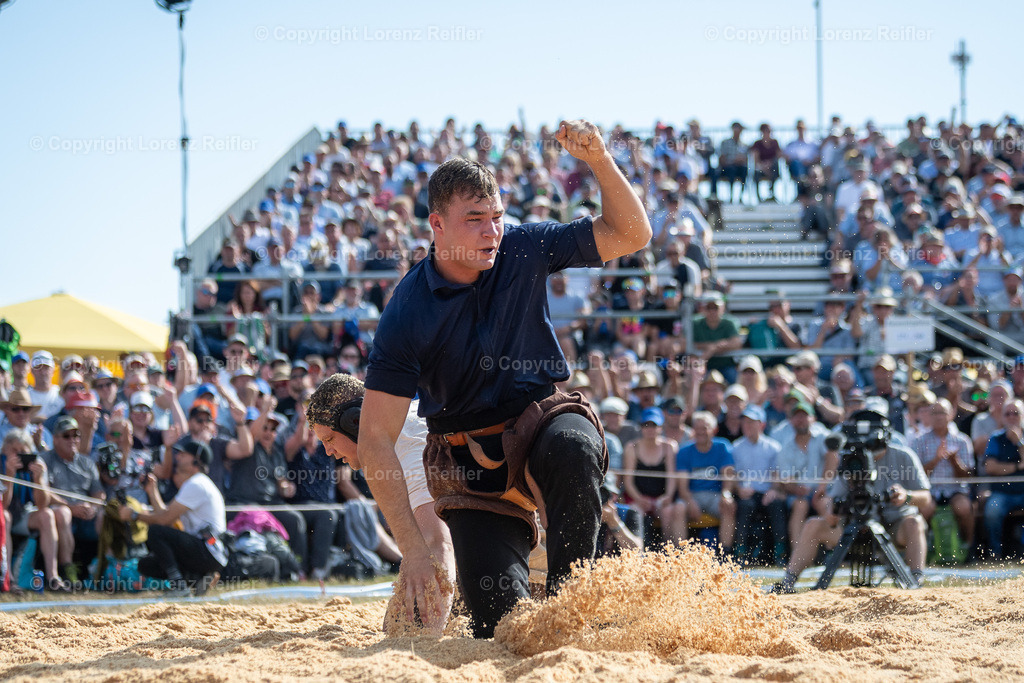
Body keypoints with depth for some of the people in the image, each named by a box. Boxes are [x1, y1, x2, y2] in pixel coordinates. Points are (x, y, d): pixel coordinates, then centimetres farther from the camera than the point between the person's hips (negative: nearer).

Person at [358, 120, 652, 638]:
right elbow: (376, 441, -18)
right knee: (501, 621, -15)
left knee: (572, 446, -38)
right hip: (471, 459, -1)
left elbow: (631, 234, -5)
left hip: (542, 420, 2)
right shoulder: (406, 316, -17)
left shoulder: (524, 250, -7)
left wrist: (598, 160, -23)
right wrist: (412, 547, -25)